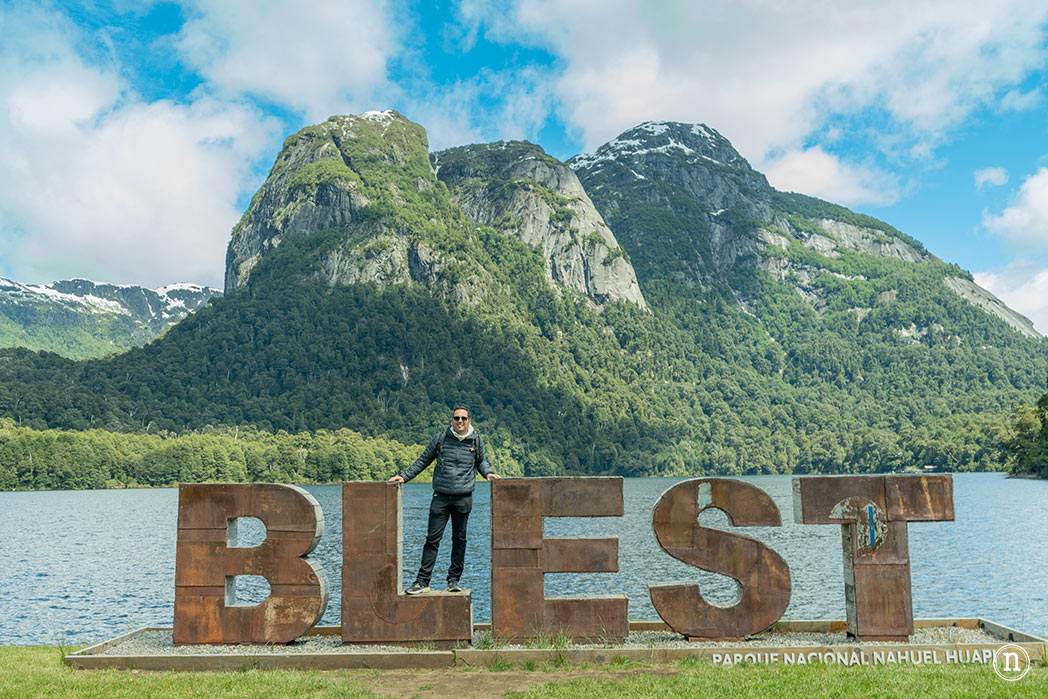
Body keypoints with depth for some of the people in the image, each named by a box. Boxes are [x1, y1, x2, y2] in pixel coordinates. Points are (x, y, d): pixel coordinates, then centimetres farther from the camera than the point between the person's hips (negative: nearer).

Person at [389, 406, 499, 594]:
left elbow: (481, 461, 23)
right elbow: (422, 461, 11)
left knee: (459, 539, 7)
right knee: (433, 539, -3)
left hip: (463, 498, 1)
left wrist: (488, 473, 3)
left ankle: (454, 580, 16)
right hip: (441, 496, -1)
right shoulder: (440, 438, 3)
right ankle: (422, 581, 1)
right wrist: (404, 476, 6)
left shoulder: (476, 441, 6)